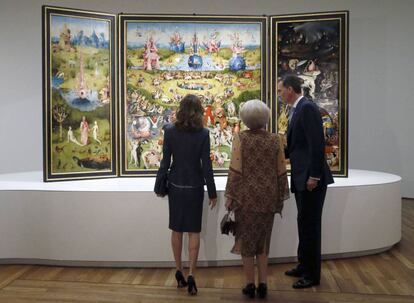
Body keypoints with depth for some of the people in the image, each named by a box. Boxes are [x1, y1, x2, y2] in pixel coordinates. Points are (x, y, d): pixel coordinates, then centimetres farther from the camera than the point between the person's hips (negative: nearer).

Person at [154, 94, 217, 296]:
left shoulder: (170, 131, -6)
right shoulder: (203, 133, -10)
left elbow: (165, 162, -3)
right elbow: (206, 165, -9)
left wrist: (158, 186, 8)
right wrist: (212, 192, 0)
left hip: (175, 185, 2)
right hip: (195, 186, -2)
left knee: (176, 230, 14)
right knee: (194, 231, 8)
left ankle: (179, 272, 23)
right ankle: (191, 275, 3)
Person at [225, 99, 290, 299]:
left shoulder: (240, 138, -8)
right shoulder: (274, 140, 0)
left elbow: (235, 170, -12)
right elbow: (281, 172, 2)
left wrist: (230, 196, -3)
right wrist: (280, 198, 12)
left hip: (246, 197, -2)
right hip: (268, 198, 3)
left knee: (246, 239, 11)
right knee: (263, 239, 15)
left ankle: (250, 284, 17)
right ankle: (263, 283, 18)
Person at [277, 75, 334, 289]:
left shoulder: (307, 108, -14)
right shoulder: (297, 110, 15)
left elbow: (317, 144, -21)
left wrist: (314, 176, -22)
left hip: (311, 178, -10)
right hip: (301, 177, 10)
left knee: (309, 224, -1)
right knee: (305, 224, 17)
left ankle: (312, 275, 11)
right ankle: (304, 266, 30)